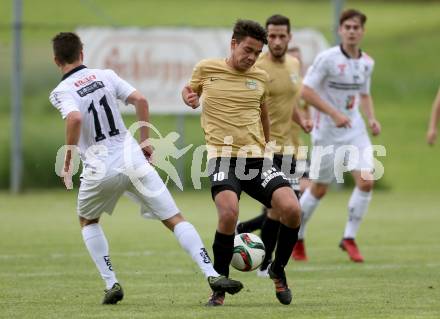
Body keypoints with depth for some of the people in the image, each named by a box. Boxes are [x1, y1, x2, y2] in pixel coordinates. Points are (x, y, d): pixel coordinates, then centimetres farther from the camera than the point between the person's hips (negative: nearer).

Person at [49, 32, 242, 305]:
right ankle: (212, 274, -10)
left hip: (100, 169, -2)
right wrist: (145, 142, 10)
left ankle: (111, 284, 16)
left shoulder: (62, 92, -4)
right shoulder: (105, 75, 7)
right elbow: (140, 100, -1)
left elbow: (75, 119, -25)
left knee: (87, 221, 27)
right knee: (175, 219, 5)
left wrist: (67, 161, -14)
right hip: (133, 160, 2)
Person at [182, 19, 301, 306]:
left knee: (292, 209, -18)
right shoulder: (207, 69, 4)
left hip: (257, 158, 3)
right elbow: (190, 90, 24)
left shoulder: (260, 77, 11)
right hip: (222, 157, -3)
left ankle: (278, 270, 11)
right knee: (229, 212, -31)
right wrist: (189, 97, 1)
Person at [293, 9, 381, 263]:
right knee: (319, 190, 5)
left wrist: (372, 119, 2)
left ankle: (349, 239, 1)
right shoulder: (327, 58, -14)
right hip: (327, 133, -5)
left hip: (355, 130, 5)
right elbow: (306, 91, -16)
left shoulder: (367, 63, 5)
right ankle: (296, 239, 26)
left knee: (367, 181, -13)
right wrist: (334, 113, -23)